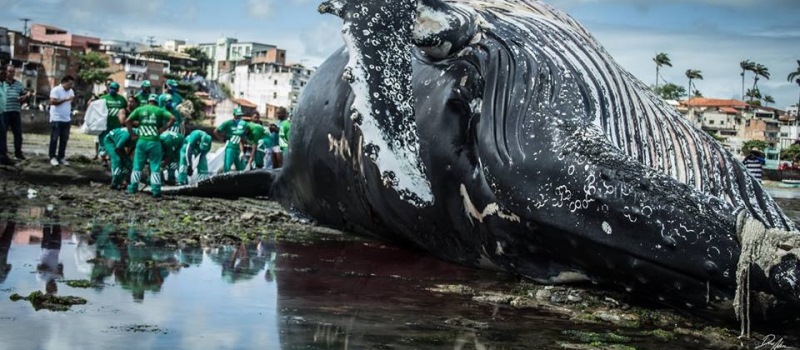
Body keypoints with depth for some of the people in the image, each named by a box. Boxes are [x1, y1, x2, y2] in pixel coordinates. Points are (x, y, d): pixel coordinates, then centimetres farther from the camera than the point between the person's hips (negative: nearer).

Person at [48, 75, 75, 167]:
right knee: (54, 139, -1)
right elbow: (52, 102, -20)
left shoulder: (71, 91, 12)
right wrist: (66, 99, -22)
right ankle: (53, 157, 4)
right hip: (56, 119, -7)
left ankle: (61, 157, 14)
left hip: (66, 119, 7)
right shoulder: (56, 90, -10)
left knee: (64, 139, 8)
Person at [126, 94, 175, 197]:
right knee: (155, 166, 3)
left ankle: (133, 188, 14)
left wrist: (132, 135, 7)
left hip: (141, 141, 2)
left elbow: (128, 121, 2)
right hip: (154, 141, -2)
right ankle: (156, 190, 1)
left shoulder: (139, 109, 9)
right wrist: (162, 129, -3)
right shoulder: (159, 110, 4)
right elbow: (172, 119, -7)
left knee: (137, 165, 11)